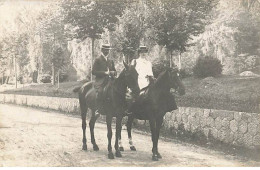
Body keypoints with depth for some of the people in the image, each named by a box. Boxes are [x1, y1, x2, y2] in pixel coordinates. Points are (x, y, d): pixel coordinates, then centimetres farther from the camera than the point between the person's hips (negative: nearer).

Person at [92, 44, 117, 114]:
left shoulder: (111, 61, 22)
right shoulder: (97, 60, 5)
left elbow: (115, 71, 24)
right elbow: (93, 72, -5)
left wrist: (112, 73, -2)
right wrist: (105, 73, -13)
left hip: (109, 81, 5)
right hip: (100, 81, -5)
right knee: (100, 92, -30)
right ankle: (99, 109, -24)